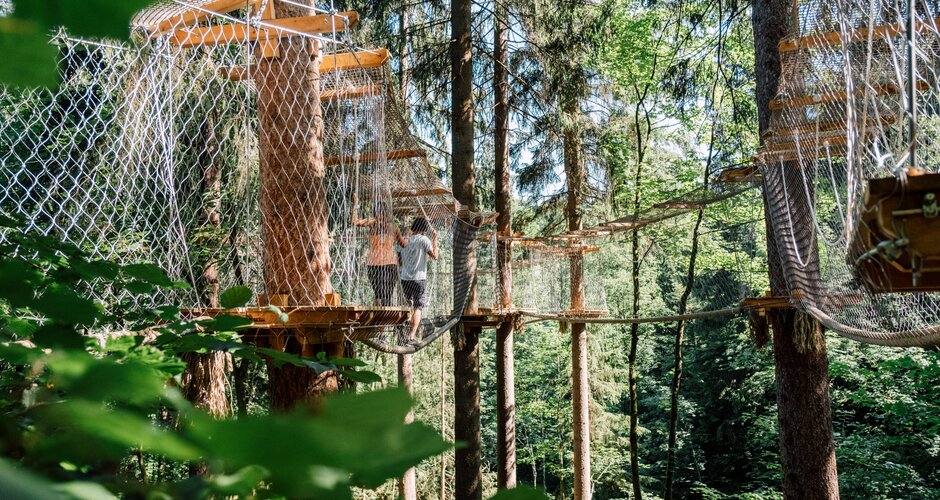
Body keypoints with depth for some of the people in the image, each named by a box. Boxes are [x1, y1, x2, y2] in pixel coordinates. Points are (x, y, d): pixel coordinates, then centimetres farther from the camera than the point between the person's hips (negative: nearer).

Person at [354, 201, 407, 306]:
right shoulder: (393, 225, 9)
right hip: (391, 262, 2)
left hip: (374, 263, -2)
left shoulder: (373, 222, 0)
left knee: (379, 294, 3)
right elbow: (403, 244, 21)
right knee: (388, 296, 3)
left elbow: (355, 222, -16)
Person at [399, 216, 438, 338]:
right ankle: (412, 335, -11)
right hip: (419, 279, -4)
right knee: (418, 307, 0)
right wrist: (435, 239, -1)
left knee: (409, 305, 23)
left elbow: (400, 261, 10)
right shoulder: (424, 239, -9)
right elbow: (434, 256, -8)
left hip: (405, 278, 4)